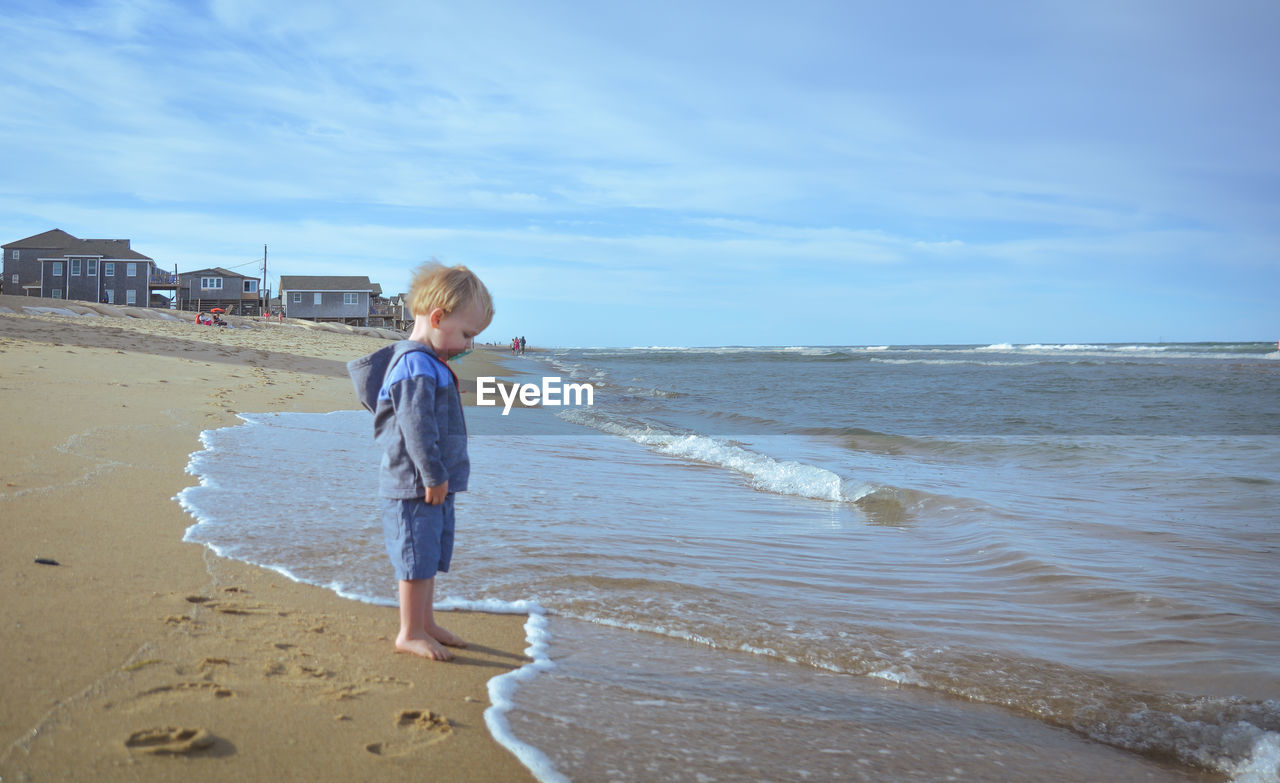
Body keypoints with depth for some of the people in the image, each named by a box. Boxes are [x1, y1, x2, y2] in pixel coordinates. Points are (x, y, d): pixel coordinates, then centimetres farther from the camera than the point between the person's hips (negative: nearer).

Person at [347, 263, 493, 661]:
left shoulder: (429, 363, 14)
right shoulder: (415, 365, -20)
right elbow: (415, 424, -25)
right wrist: (433, 475, -22)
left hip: (436, 484, 11)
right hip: (416, 486, -11)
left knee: (431, 557, 19)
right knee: (417, 558, -1)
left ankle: (425, 623, 31)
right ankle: (410, 633, 10)